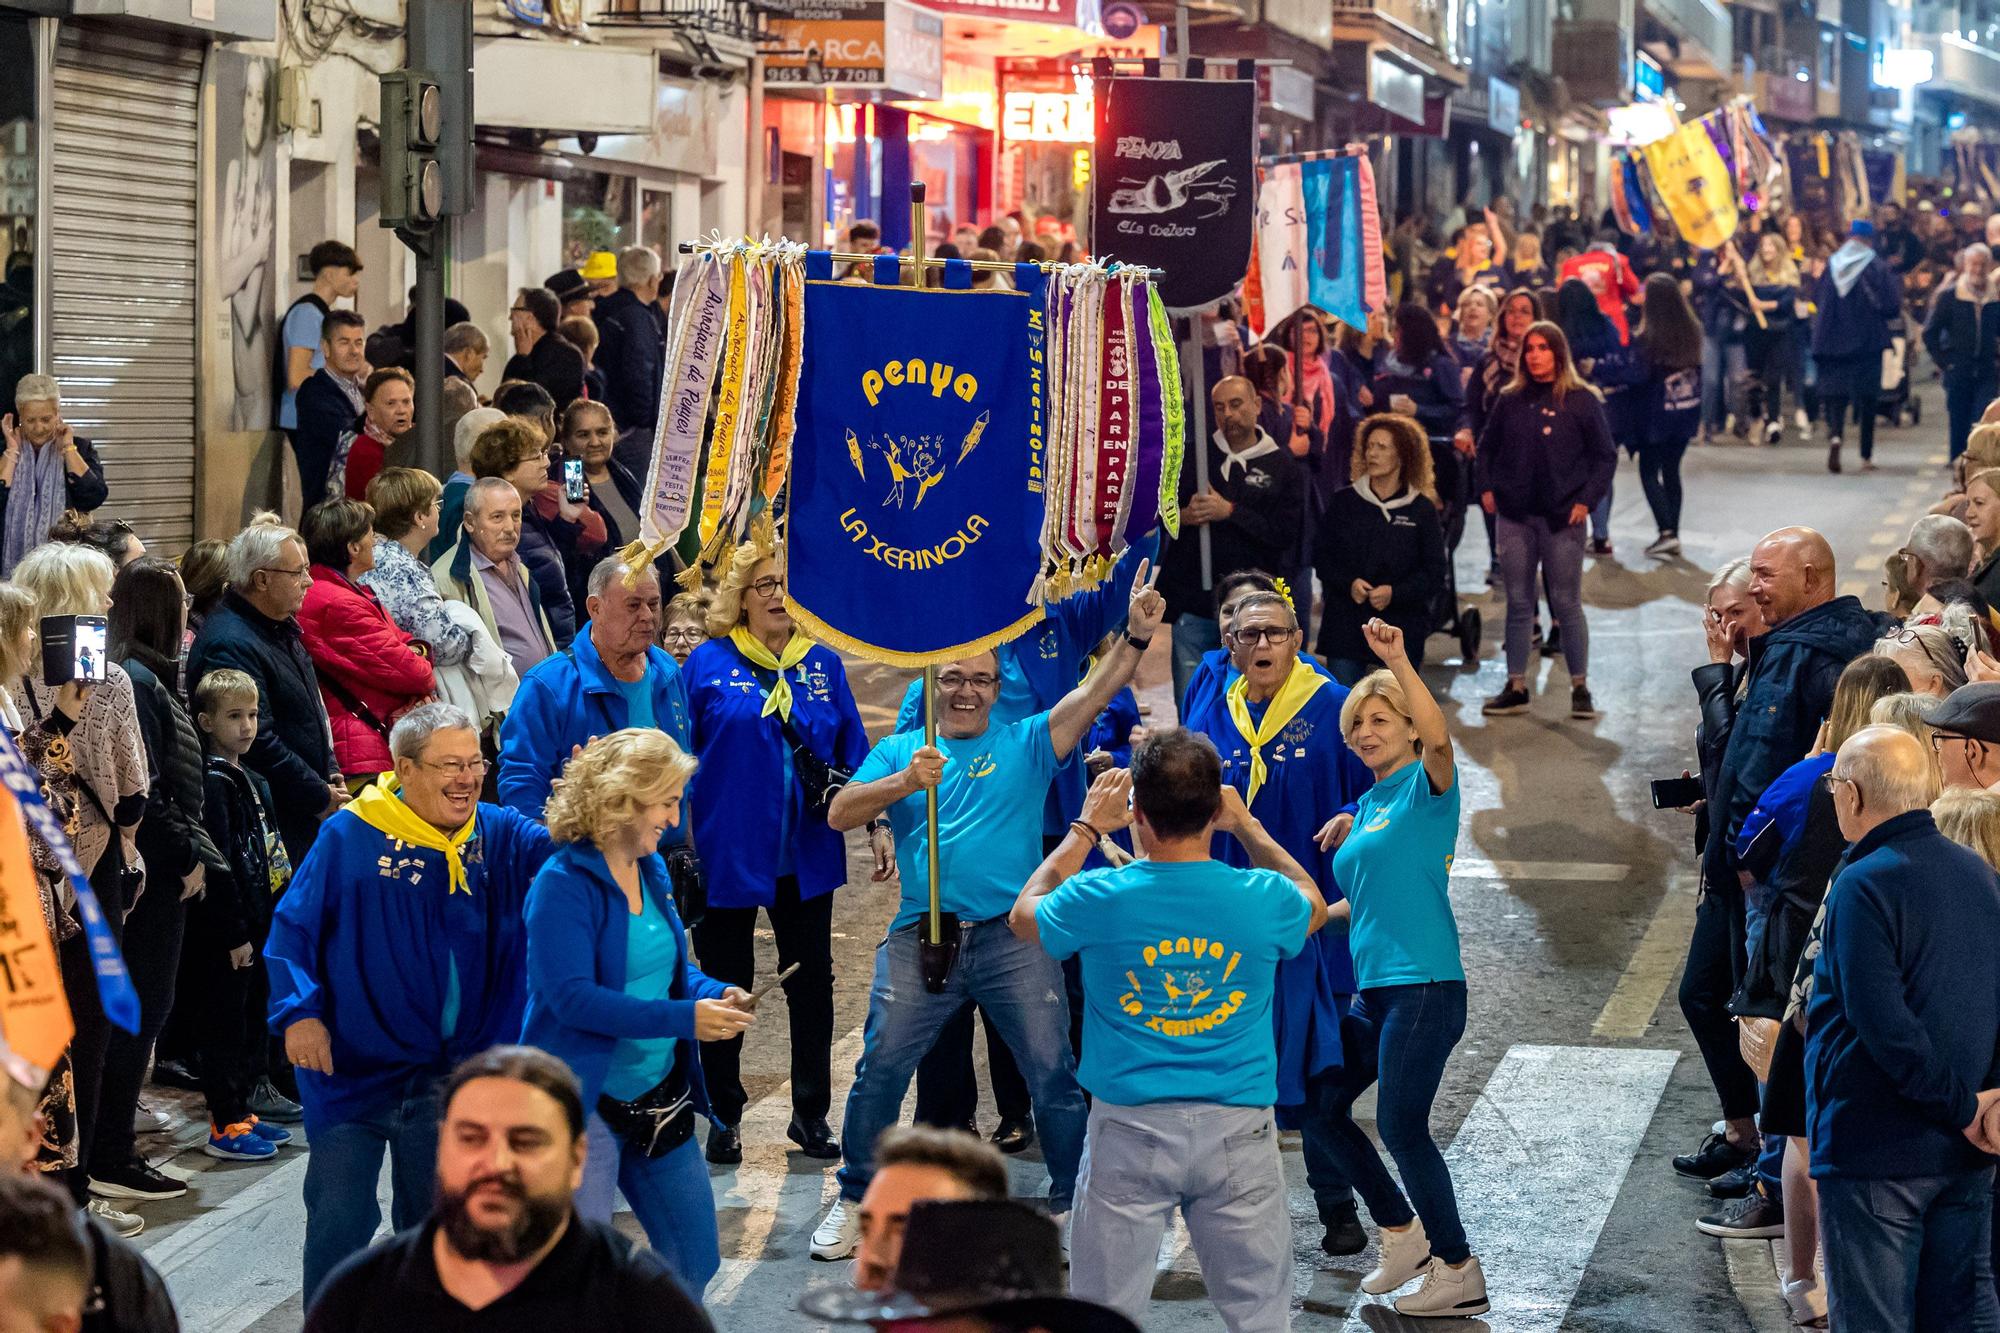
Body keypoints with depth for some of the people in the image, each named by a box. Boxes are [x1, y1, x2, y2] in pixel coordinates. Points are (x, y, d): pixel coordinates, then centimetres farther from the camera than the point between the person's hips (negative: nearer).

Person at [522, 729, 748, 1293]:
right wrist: (684, 1018, -27)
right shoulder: (564, 884, -18)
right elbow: (573, 997, -26)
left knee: (694, 1261, 14)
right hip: (584, 1102, -8)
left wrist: (716, 994, -3)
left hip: (658, 1099, 8)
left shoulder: (652, 871, 8)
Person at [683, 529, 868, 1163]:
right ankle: (724, 1116, 18)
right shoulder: (708, 665, -5)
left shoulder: (823, 664, 5)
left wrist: (877, 825, 2)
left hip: (807, 853, 3)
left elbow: (854, 752, 9)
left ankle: (811, 1113, 21)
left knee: (812, 981, 10)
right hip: (729, 851, -3)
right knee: (726, 985, 6)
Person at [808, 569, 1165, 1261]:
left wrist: (1135, 636, -19)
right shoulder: (899, 750, 12)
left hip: (1012, 937, -1)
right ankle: (854, 1199, 17)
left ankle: (1071, 1203, 14)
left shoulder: (1025, 744, 9)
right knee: (880, 1067, 2)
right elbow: (839, 814, -1)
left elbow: (1089, 696, -5)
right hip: (921, 937, 1)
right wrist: (905, 781, -16)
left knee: (1054, 1071, -1)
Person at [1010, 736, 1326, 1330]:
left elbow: (1024, 913, 14)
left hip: (1129, 1131, -1)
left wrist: (1086, 829, 22)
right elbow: (1314, 906, 20)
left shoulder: (1098, 899, -11)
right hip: (1238, 1129, 1)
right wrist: (1248, 828, 26)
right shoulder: (1264, 899, -8)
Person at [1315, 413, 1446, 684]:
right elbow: (1322, 557, 7)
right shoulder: (1343, 502, 6)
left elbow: (1434, 574, 0)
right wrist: (1349, 583, -12)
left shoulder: (1422, 510, 1)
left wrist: (1394, 593, -15)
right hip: (1346, 626, 1)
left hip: (1402, 629, -1)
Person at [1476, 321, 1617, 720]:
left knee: (1567, 604, 0)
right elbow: (1487, 448, 17)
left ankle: (1580, 688, 7)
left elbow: (1605, 455, 0)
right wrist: (1487, 488, 3)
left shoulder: (1581, 400, -1)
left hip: (1562, 519, -3)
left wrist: (1586, 499, -9)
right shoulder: (1509, 400, 8)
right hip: (1514, 515, 3)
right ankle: (1516, 687, 11)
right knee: (1518, 603, 6)